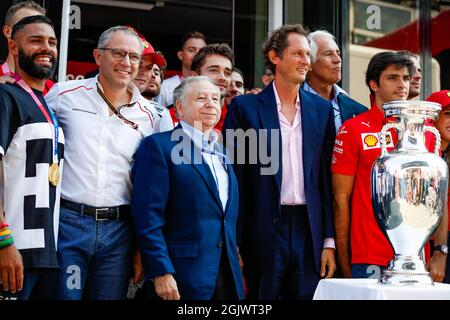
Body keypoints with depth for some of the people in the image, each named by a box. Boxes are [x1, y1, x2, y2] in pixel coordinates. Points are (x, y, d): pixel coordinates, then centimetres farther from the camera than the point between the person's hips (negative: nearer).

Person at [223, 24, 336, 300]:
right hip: (264, 232, -3)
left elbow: (327, 179, 9)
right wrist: (234, 246, -5)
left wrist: (329, 241, 5)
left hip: (309, 232, 3)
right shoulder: (245, 107, 0)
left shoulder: (322, 109, 9)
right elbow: (234, 178, -1)